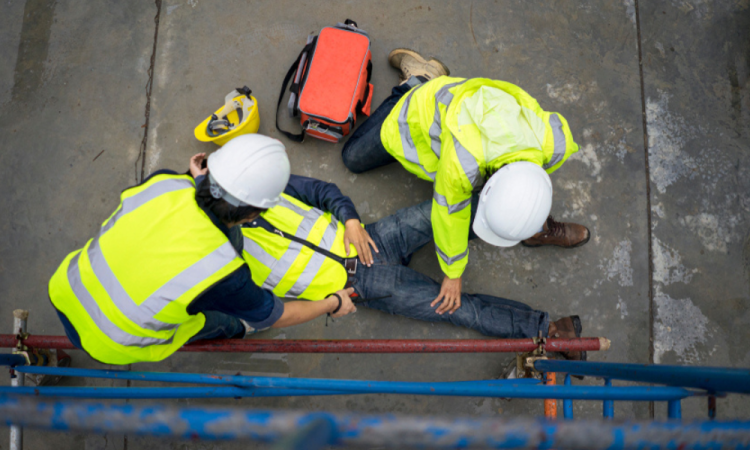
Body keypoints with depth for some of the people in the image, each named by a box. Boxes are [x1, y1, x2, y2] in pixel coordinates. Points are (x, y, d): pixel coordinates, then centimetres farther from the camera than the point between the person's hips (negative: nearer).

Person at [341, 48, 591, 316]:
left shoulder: (557, 144, -37)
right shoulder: (462, 164, -50)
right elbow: (449, 214, -29)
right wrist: (453, 273, -12)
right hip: (424, 114, -2)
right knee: (354, 158, 13)